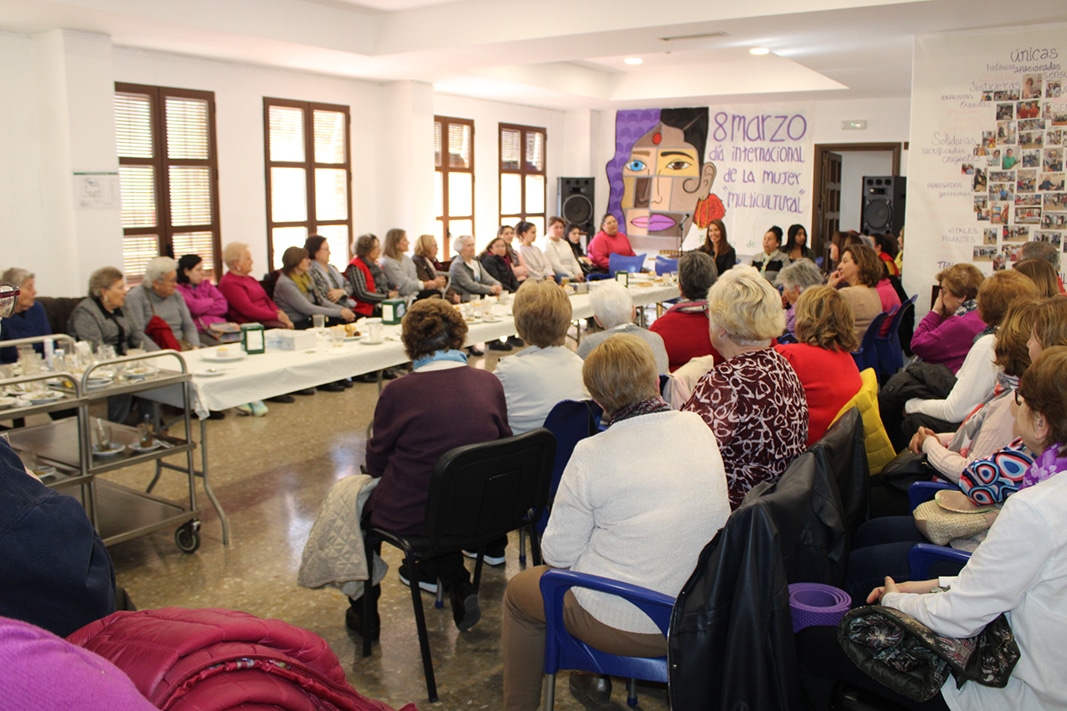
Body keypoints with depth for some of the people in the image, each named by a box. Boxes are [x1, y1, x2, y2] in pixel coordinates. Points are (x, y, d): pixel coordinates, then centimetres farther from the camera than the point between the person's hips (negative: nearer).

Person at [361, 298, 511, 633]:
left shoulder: (398, 391, -16)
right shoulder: (489, 383, -5)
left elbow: (376, 463, -4)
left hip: (410, 517, -4)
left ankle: (364, 608, 32)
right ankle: (457, 584, 27)